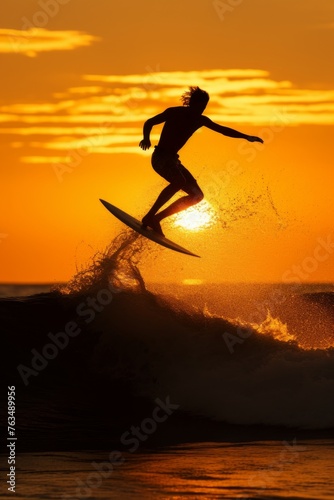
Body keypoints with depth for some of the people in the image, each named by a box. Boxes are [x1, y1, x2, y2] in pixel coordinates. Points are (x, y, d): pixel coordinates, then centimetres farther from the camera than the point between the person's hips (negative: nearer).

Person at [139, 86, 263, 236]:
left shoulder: (201, 120, 10)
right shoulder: (174, 112, -6)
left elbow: (223, 130, 16)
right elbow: (149, 122, -5)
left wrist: (246, 137, 8)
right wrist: (146, 138, -25)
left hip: (173, 160, 8)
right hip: (160, 157, -8)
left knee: (197, 195, 1)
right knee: (179, 181, -36)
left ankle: (156, 218, -2)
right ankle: (149, 217, -32)